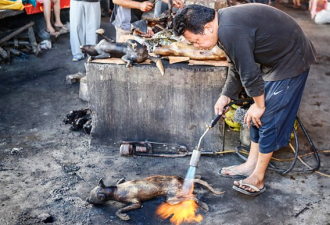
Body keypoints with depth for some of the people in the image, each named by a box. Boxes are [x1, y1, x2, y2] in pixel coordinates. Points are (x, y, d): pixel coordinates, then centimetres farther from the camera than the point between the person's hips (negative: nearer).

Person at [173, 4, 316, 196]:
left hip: (291, 61, -10)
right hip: (275, 58, 10)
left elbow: (249, 73, -25)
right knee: (258, 116, 13)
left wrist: (259, 105, -12)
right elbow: (237, 67, 14)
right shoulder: (223, 26, 1)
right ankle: (252, 164, 26)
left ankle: (257, 179, 6)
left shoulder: (230, 31, -31)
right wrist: (226, 96, 14)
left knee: (268, 119, -5)